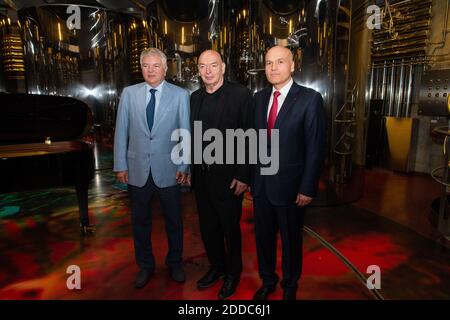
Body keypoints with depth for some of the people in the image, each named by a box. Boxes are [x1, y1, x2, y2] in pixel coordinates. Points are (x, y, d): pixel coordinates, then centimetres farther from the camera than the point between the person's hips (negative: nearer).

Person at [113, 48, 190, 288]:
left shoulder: (180, 95, -3)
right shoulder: (129, 93, 3)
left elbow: (186, 133, -2)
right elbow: (121, 131, 3)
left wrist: (184, 166, -5)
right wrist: (120, 165, 1)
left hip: (168, 169, -1)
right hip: (137, 170, 2)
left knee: (173, 220, 12)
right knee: (140, 221, 15)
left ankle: (174, 263, 36)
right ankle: (145, 266, 36)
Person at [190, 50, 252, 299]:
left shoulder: (240, 94, -9)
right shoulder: (195, 98, 7)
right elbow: (192, 136, 10)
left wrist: (243, 176, -15)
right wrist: (189, 171, 5)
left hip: (228, 176, -5)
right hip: (201, 176, 5)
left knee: (230, 228, 11)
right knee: (208, 227, 17)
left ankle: (233, 273, 35)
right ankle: (217, 267, 40)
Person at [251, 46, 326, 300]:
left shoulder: (310, 99, -10)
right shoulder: (259, 97, 6)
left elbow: (316, 147, -11)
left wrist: (308, 188, -13)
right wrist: (251, 176, 3)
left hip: (289, 186, -4)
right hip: (261, 184, 4)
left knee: (291, 240, 15)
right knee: (264, 237, 17)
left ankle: (290, 286, 40)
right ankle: (267, 281, 42)